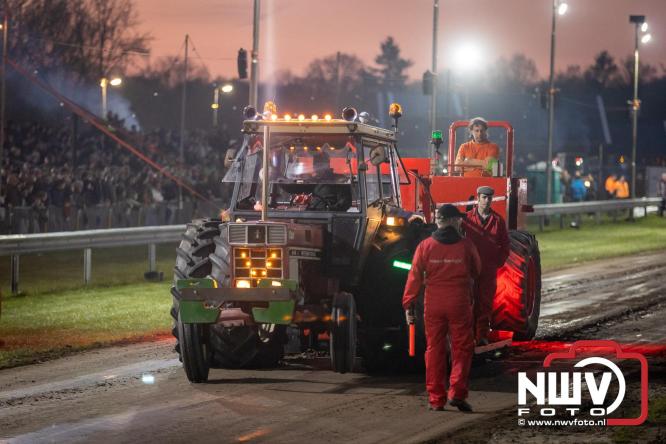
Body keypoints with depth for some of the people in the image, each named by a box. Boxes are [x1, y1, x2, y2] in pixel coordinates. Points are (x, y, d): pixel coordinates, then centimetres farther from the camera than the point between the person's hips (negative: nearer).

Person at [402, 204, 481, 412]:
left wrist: (408, 304, 2)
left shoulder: (425, 246, -2)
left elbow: (415, 277, -2)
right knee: (462, 348, 7)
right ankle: (457, 393, -7)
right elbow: (476, 271, 11)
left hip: (433, 304, 2)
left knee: (434, 349, 8)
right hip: (459, 302, -2)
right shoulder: (465, 245, -4)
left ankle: (436, 399, 8)